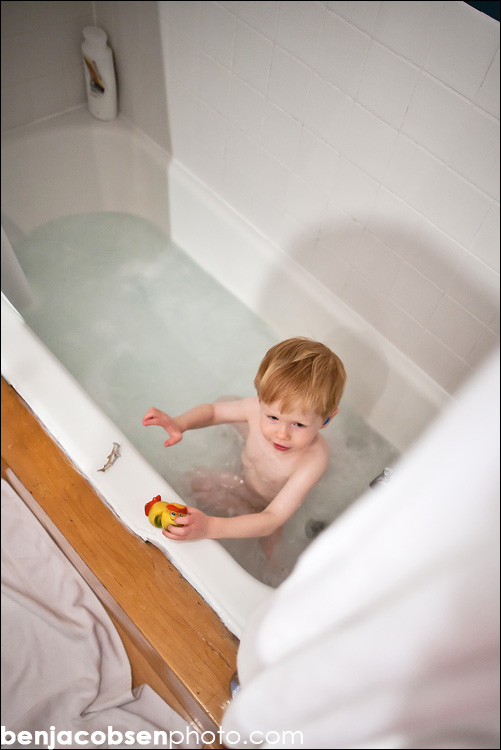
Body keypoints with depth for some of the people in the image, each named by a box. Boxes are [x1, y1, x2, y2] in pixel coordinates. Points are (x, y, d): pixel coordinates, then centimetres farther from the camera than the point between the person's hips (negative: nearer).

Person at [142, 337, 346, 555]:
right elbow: (212, 410, -12)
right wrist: (179, 423, -34)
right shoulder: (259, 408, -34)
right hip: (243, 476, 4)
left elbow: (271, 520, -48)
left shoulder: (313, 460, -46)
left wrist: (211, 527, -61)